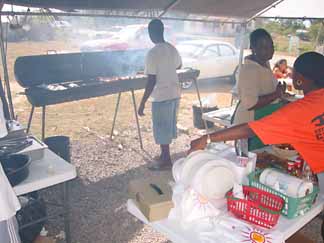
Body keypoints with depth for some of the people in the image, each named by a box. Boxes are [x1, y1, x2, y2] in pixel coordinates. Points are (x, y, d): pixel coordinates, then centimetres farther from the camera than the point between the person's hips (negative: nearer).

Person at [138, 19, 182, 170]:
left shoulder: (152, 53, -18)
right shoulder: (172, 49, 5)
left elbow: (151, 82, -20)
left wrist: (142, 103, -14)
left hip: (161, 97, -8)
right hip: (175, 94, 8)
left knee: (161, 130, 6)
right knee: (168, 127, 19)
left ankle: (166, 161, 17)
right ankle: (165, 156, 34)